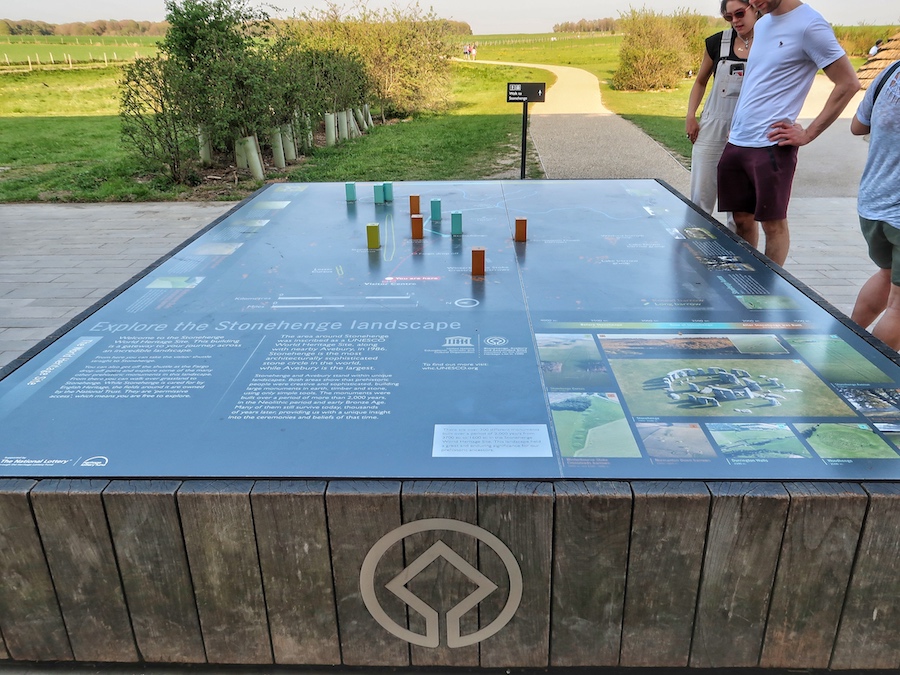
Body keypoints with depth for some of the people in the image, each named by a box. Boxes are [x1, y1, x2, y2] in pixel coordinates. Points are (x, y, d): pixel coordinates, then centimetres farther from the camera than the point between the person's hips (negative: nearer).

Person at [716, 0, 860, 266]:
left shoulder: (809, 25, -8)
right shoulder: (762, 24, 15)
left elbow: (848, 83, -9)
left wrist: (808, 134, -9)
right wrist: (736, 124, 17)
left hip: (770, 145, -7)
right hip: (736, 142, 8)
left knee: (773, 224, 1)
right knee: (742, 219, 11)